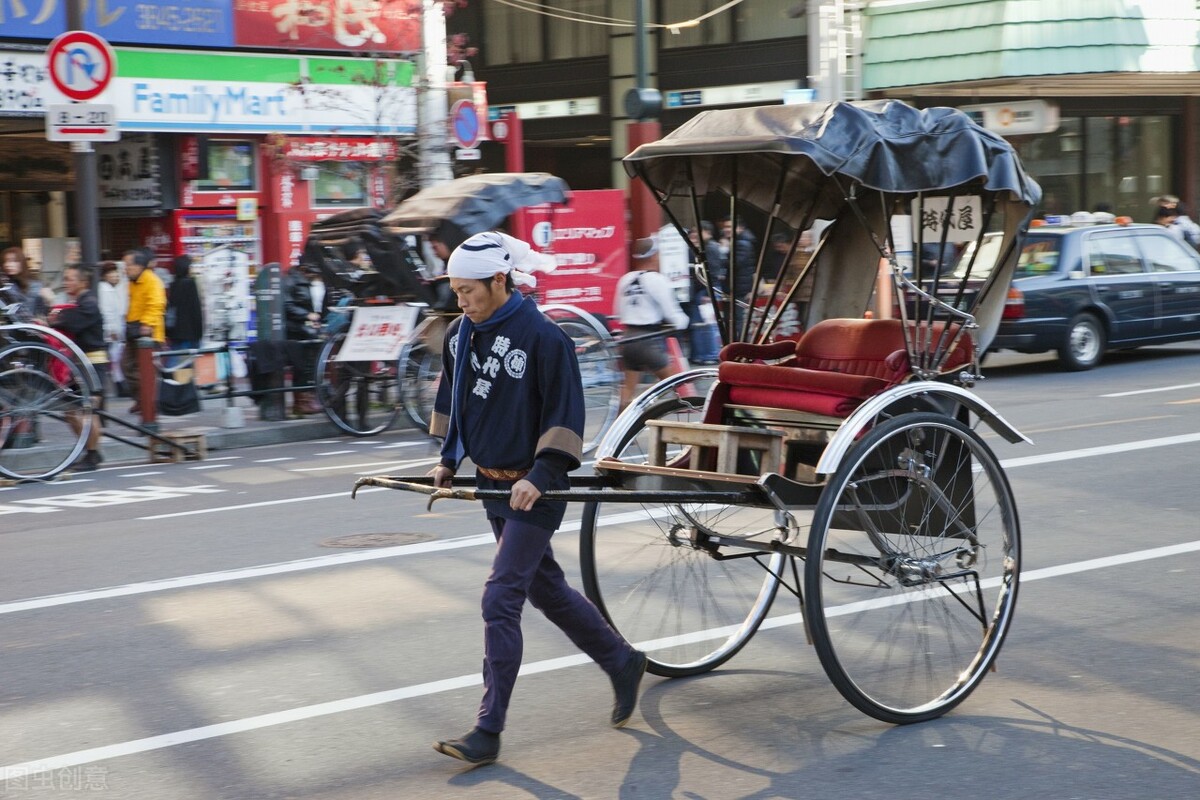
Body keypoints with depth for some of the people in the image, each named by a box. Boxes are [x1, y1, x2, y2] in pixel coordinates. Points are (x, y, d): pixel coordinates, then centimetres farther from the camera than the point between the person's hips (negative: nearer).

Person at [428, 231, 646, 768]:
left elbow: (565, 417, -16)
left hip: (535, 491, -8)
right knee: (546, 588, 18)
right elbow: (450, 400, 17)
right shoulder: (460, 334, 3)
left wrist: (540, 476, -24)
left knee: (500, 601, -10)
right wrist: (449, 460, 9)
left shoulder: (543, 337, -18)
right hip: (491, 483, 8)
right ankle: (622, 664, 38)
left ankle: (488, 733, -4)